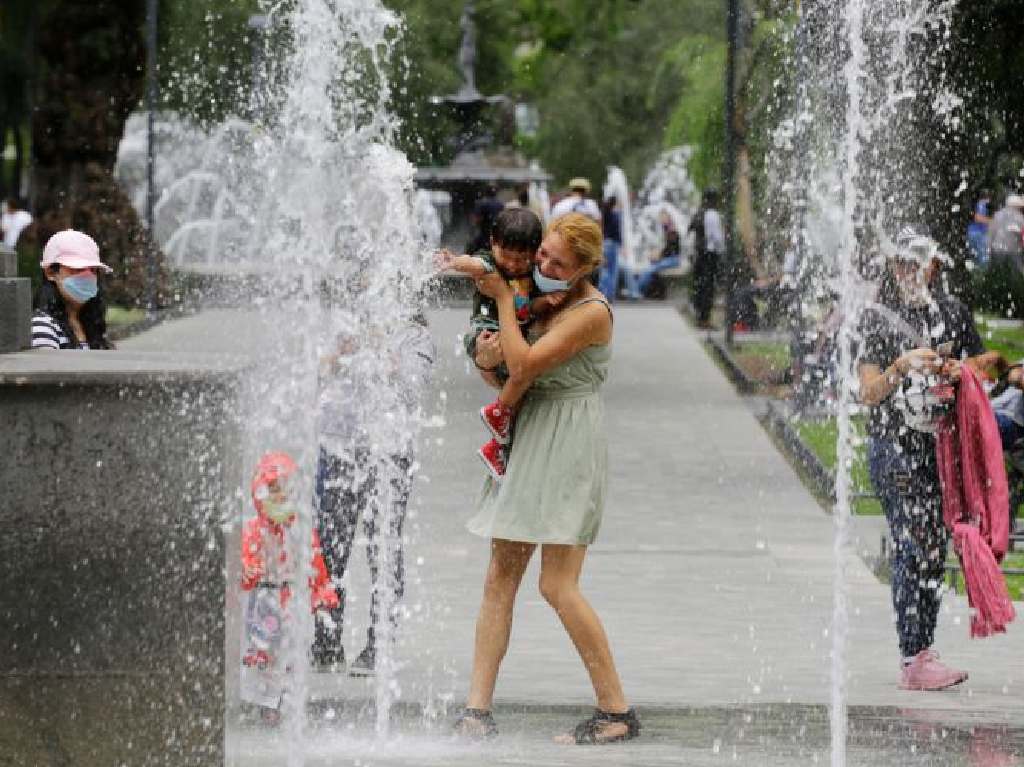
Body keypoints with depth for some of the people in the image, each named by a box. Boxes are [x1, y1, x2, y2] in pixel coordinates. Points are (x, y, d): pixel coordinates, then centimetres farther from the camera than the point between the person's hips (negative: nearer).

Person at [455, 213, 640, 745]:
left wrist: (503, 299, -12)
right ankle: (477, 711, 3)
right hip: (528, 442, 8)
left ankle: (617, 711, -2)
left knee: (558, 586, -11)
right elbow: (505, 378, 16)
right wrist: (484, 359, -7)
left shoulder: (592, 312, -13)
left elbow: (524, 365, -20)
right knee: (500, 578, 3)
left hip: (567, 448, -8)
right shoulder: (539, 300, 13)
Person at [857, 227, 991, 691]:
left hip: (942, 442, 4)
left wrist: (957, 371, -5)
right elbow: (869, 393, -6)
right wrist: (903, 365, -22)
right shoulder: (877, 318, -1)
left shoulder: (952, 312, 11)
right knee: (912, 547, -11)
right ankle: (912, 661, -12)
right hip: (895, 446, -4)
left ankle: (923, 650, 14)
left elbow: (982, 366, 17)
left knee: (935, 549, 6)